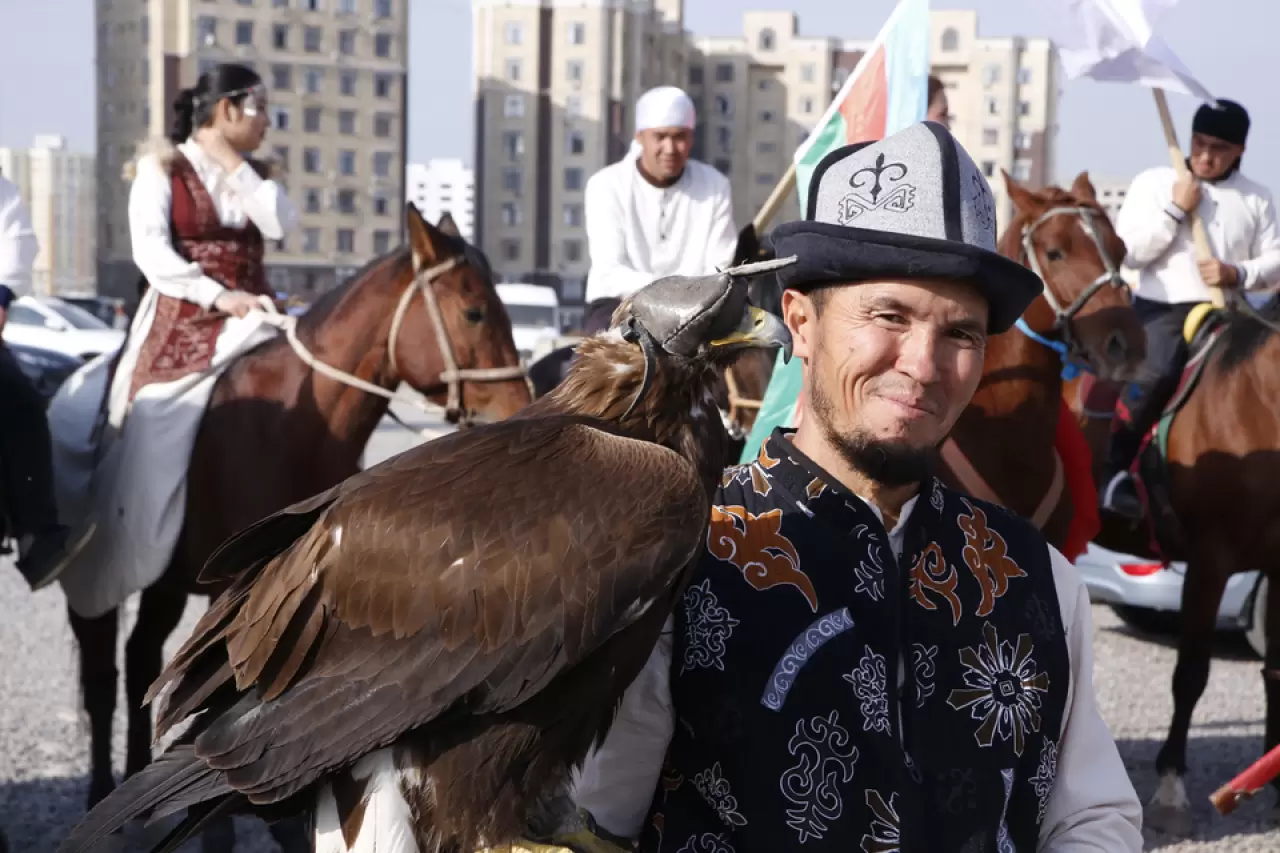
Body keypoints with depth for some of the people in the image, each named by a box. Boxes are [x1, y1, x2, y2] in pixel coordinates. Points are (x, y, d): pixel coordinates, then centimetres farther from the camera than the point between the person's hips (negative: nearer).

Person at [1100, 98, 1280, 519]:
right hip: (1162, 309, -4)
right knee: (1156, 373, -30)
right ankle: (1116, 472, -17)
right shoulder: (1154, 182, 2)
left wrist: (1238, 273, -10)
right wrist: (1175, 210, -13)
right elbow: (1128, 251, -5)